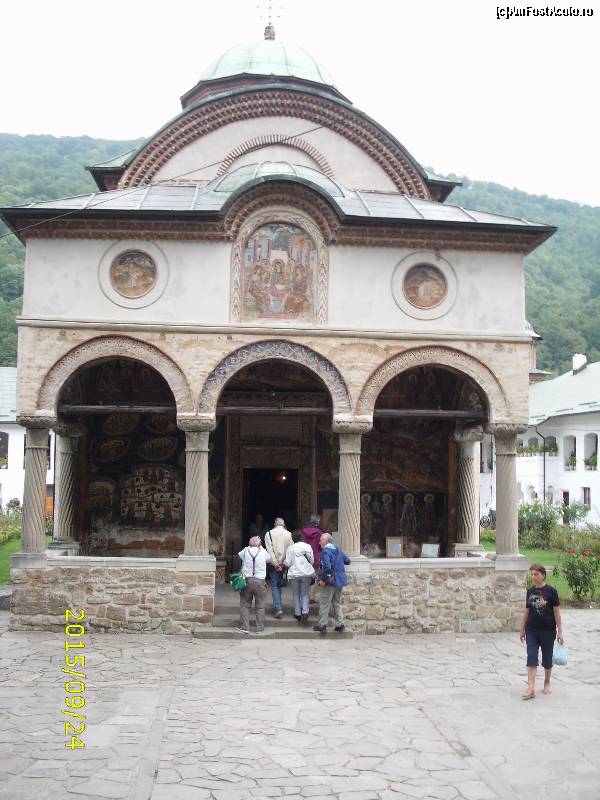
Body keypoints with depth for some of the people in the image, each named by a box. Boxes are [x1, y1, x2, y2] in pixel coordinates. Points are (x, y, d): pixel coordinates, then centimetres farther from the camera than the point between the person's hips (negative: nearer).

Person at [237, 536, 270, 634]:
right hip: (260, 582, 0)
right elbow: (269, 559, 15)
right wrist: (260, 547, 17)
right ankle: (260, 628, 12)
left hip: (247, 581, 0)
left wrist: (249, 546, 15)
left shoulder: (245, 551, -2)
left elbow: (239, 554, 19)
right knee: (260, 606, 9)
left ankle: (244, 627, 8)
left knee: (245, 605, 10)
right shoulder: (263, 552, -4)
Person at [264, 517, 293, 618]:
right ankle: (277, 606, 27)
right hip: (285, 563, 2)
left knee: (274, 585, 2)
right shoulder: (288, 534, 1)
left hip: (274, 564, -2)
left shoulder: (269, 534, -3)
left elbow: (270, 550, -10)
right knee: (279, 585, 18)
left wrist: (276, 564, -11)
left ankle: (278, 608, -11)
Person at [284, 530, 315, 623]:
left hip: (294, 574, -1)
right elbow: (312, 561, 2)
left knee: (296, 594, 13)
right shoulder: (308, 546, -1)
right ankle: (305, 612, -8)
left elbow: (287, 563, -6)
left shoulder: (290, 548, -6)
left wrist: (283, 563, 15)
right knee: (305, 593, 8)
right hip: (306, 573, 1)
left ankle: (298, 613, 14)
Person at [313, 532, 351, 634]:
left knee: (324, 604, 2)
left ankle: (322, 625, 6)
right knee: (337, 603, 16)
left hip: (330, 581, -8)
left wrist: (323, 579, -18)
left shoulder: (325, 551, -15)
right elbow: (347, 560, 21)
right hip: (339, 580, 8)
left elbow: (326, 566, -26)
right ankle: (340, 625, 17)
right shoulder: (338, 550, 11)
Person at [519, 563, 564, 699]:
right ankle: (531, 688, -7)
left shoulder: (551, 591, -8)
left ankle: (547, 683, 30)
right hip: (532, 631, 3)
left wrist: (560, 631, -7)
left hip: (548, 631, -3)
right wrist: (522, 629, 13)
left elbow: (556, 612, -6)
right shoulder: (530, 591, 4)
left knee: (547, 658, 10)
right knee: (531, 658, -5)